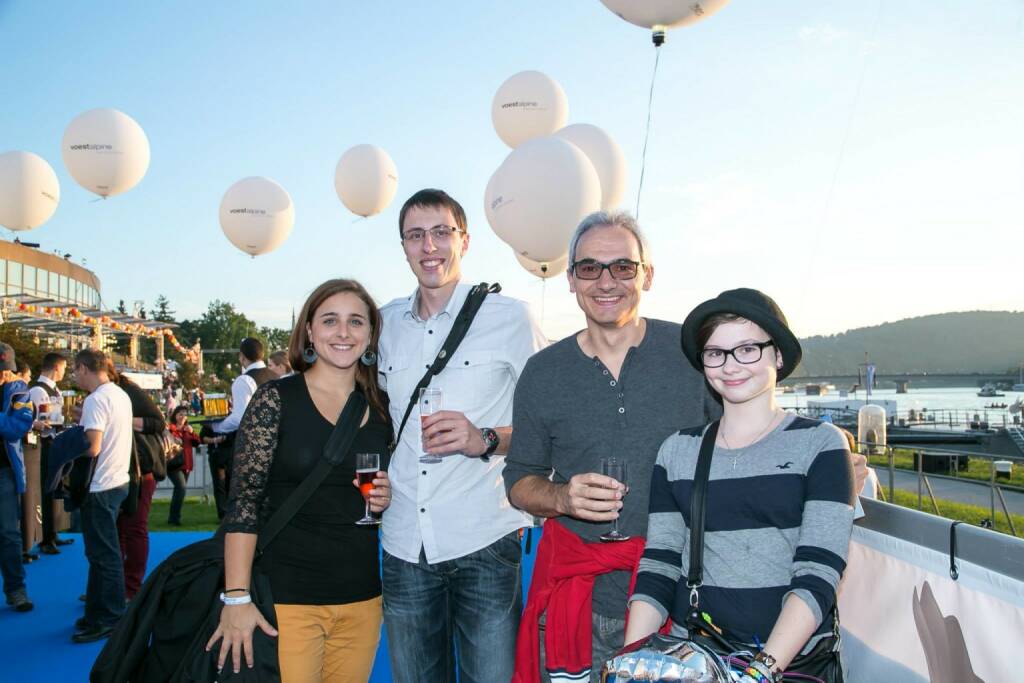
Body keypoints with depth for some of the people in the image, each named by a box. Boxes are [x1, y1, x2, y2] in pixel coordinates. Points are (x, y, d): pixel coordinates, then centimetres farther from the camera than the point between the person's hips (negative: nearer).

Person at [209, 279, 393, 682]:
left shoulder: (382, 406, 6)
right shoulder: (276, 399, -6)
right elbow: (244, 501, -10)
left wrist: (386, 499, -4)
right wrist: (237, 598, -17)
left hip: (361, 599, 4)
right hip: (287, 598, -4)